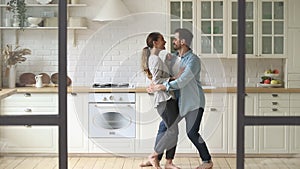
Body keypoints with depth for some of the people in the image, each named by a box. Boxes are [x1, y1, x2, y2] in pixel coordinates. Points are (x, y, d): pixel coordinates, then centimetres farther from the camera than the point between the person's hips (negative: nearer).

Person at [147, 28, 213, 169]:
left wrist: (161, 87, -26)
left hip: (194, 102, -8)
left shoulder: (193, 60, -18)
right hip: (180, 102, 8)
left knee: (192, 132, -12)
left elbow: (181, 82, -26)